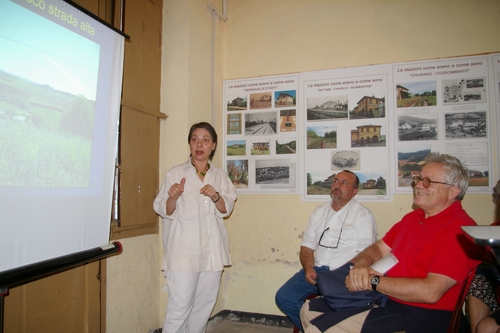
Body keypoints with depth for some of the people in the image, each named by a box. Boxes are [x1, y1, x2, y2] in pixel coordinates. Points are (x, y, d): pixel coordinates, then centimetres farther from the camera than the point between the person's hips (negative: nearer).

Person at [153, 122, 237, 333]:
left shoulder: (219, 175, 9)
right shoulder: (176, 173, -1)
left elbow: (226, 209, 6)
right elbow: (163, 211, -3)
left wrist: (216, 197, -14)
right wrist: (173, 197, -24)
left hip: (212, 249, 4)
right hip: (184, 250, -4)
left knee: (205, 304, 12)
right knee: (180, 306, -5)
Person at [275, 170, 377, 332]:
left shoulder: (363, 215, -1)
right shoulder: (319, 212, 15)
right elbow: (307, 247, 15)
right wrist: (308, 269, -4)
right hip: (317, 270, 5)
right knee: (284, 297, -12)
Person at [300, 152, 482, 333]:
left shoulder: (460, 229, -17)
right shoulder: (413, 217, 14)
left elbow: (431, 291, -25)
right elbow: (379, 249, 16)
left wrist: (373, 281, -18)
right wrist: (360, 263, -8)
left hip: (420, 316, -9)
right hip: (384, 299, 9)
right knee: (310, 309, 8)